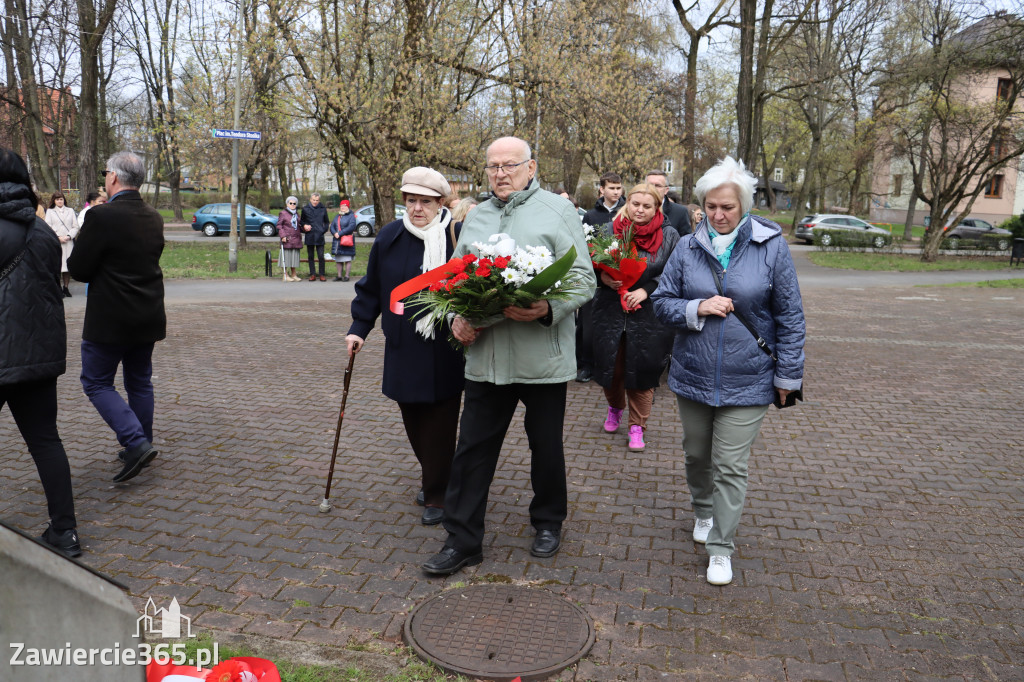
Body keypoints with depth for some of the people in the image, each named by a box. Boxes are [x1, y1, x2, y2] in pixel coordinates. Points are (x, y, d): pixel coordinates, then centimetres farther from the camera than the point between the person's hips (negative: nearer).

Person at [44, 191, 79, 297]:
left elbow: (75, 226, 9)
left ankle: (66, 287, 8)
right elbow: (48, 227, 3)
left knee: (68, 265, 0)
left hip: (69, 242, 2)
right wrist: (58, 237, -9)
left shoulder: (70, 210, 15)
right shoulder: (50, 211, 11)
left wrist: (69, 236, -6)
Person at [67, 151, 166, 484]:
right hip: (148, 317, 7)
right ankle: (142, 445, 26)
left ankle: (136, 442, -6)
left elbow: (79, 269, -13)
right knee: (140, 382, 17)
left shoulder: (101, 216, -17)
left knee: (96, 382, 6)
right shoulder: (154, 218, 4)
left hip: (110, 319, -7)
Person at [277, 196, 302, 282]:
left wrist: (300, 236, 12)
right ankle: (285, 275, 0)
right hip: (287, 239, -6)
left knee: (295, 256, 8)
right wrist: (283, 236, -14)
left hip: (296, 239, 6)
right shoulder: (283, 213, -2)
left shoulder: (297, 214, 16)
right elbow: (279, 225, -5)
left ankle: (294, 274, 15)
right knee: (286, 256, -4)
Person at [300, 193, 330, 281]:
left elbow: (326, 222, 15)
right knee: (310, 256, 5)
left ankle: (322, 275, 1)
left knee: (321, 256, -6)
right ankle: (312, 274, 11)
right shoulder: (305, 209, 7)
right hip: (309, 236, 1)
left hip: (319, 236, -1)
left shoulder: (323, 209, 7)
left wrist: (324, 230, 0)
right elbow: (301, 221, 17)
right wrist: (304, 225, -4)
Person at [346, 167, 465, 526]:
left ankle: (437, 495, 17)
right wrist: (359, 328, 7)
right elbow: (372, 288, 11)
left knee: (439, 425, 3)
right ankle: (433, 478, 35)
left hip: (445, 351, -4)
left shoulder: (458, 236, -8)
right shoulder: (389, 237, 3)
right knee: (413, 421, 13)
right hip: (402, 349, 4)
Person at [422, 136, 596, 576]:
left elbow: (583, 279, -8)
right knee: (473, 447, 6)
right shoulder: (475, 217, 14)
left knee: (546, 446, 12)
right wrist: (457, 316, -1)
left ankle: (548, 523, 35)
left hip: (542, 356, -4)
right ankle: (462, 540, 19)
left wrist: (548, 309, -25)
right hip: (485, 356, 4)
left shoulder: (556, 210, -2)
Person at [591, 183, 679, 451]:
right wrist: (603, 277, -13)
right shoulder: (610, 231, 4)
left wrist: (647, 290, -14)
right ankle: (614, 408, 40)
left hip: (649, 316, -1)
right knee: (611, 367, 9)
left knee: (641, 370, 2)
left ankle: (637, 425, 19)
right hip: (610, 313, 2)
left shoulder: (669, 237, 1)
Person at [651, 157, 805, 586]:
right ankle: (703, 511, 47)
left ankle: (720, 550, 14)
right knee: (696, 454, 19)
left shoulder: (771, 247, -6)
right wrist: (697, 308, -17)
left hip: (747, 381, -3)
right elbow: (662, 302, 3)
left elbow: (789, 316, -2)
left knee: (730, 466, 0)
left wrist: (788, 374, -2)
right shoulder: (688, 248, -1)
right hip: (692, 375, 3)